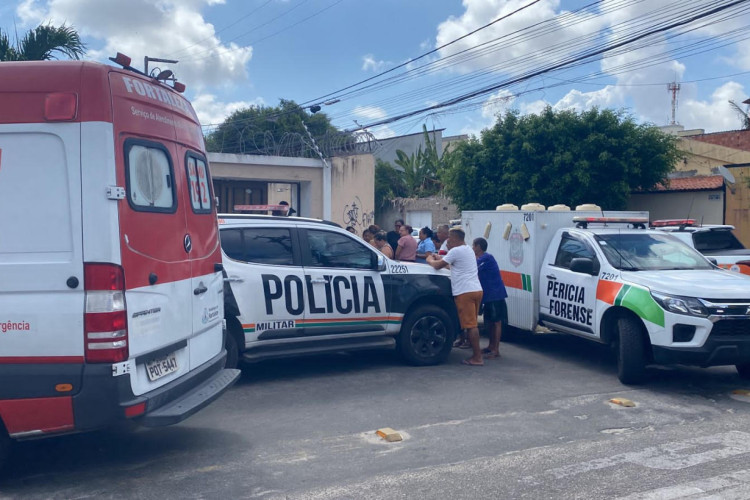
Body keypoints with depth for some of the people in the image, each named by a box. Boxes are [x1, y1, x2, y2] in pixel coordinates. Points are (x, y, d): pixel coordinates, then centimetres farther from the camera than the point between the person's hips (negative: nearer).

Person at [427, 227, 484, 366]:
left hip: (465, 292, -9)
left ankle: (477, 357, -7)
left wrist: (430, 260, 12)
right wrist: (438, 258, 23)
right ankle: (477, 355, 16)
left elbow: (438, 265, -8)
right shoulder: (468, 250, 20)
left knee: (470, 325, -7)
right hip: (476, 290, 9)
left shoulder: (456, 251, -10)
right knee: (472, 324, 14)